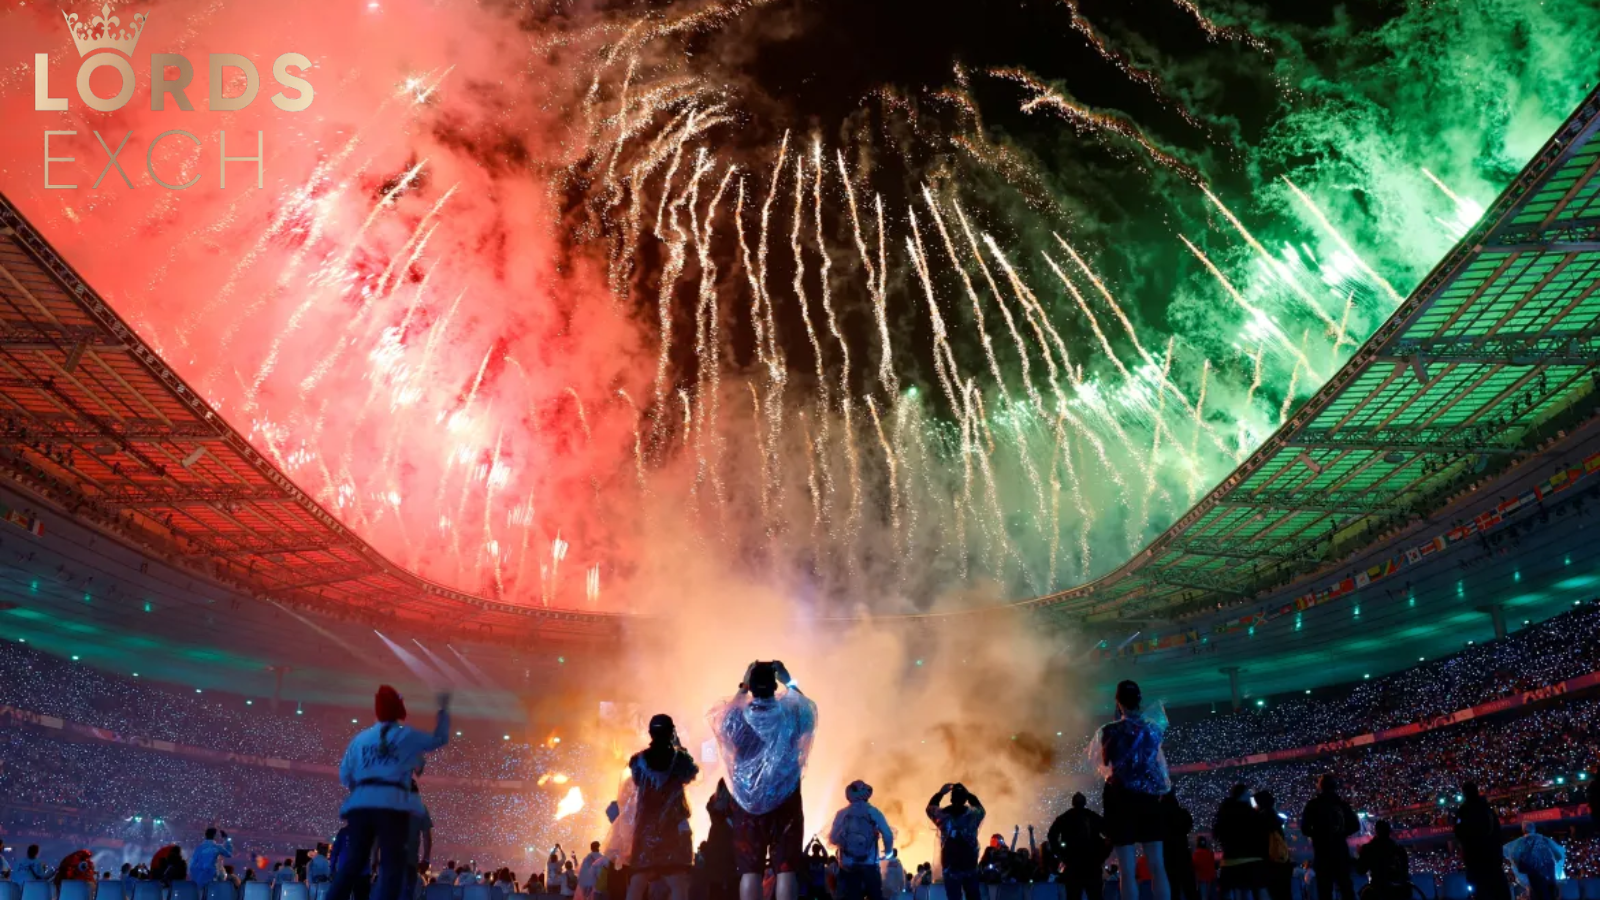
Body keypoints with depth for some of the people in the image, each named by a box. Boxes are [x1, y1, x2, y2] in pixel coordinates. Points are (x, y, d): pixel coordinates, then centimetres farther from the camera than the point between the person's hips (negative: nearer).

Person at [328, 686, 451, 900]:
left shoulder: (360, 738, 15)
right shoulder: (407, 735, 6)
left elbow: (344, 776, 13)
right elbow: (440, 738, 20)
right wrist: (443, 709, 32)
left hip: (360, 804, 4)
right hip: (392, 805, -4)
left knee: (352, 863, 9)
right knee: (392, 864, -5)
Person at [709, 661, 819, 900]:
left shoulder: (737, 715, -5)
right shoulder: (791, 712, -5)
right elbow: (809, 709, 19)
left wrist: (742, 688, 21)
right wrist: (790, 682, 18)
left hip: (748, 801, 1)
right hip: (785, 799, -1)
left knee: (750, 871, 1)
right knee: (786, 869, -2)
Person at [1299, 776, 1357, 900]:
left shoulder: (1313, 804, -5)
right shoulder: (1342, 803, 5)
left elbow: (1305, 829, -6)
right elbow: (1355, 825, 7)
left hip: (1323, 852, -4)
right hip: (1341, 851, 4)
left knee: (1325, 889, 1)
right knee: (1346, 887, 15)